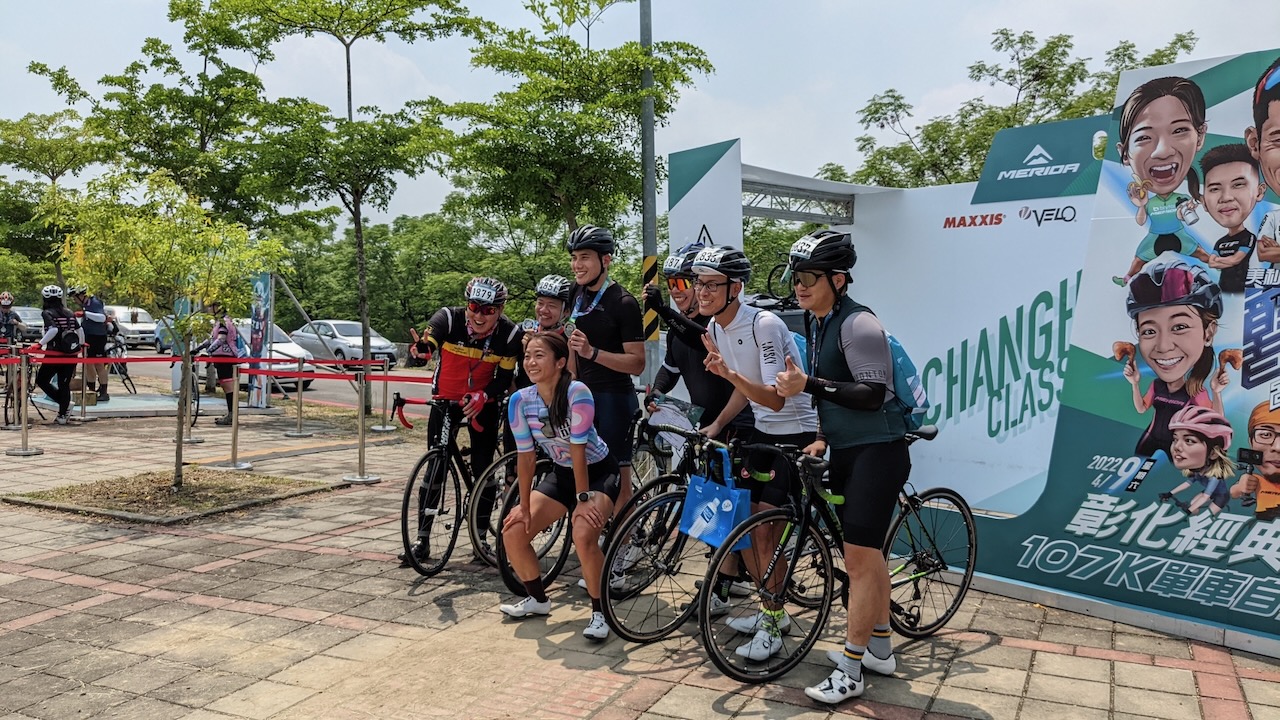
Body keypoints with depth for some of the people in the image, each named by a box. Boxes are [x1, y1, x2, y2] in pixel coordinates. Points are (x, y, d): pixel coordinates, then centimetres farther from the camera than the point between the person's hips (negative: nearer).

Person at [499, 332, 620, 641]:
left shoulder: (577, 393, -28)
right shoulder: (520, 401, -13)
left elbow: (578, 450, -27)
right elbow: (525, 456, -9)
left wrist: (583, 499, -24)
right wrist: (524, 507, -8)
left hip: (599, 472, -6)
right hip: (561, 474, 6)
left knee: (584, 535, -30)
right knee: (513, 533, -4)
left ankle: (599, 612, -10)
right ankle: (538, 599, 20)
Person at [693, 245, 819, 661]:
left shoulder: (764, 325, -24)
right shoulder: (715, 329, 1)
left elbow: (775, 399, -30)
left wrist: (730, 373, -42)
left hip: (796, 432, -8)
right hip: (763, 431, 8)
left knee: (765, 529, -11)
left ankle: (772, 626, 6)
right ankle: (774, 610, 25)